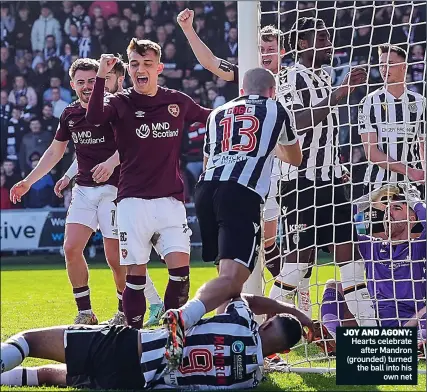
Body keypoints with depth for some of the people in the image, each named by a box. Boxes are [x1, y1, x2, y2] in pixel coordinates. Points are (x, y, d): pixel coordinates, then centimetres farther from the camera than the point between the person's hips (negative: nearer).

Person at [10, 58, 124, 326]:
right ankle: (85, 313, 4)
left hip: (112, 187, -6)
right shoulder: (70, 114, 11)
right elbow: (55, 152, 23)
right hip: (83, 189, 6)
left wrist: (111, 163, -37)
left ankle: (125, 312, 12)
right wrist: (29, 181, 22)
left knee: (115, 258, -7)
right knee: (71, 248, -6)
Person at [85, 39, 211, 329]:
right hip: (133, 200, -2)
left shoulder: (178, 102, 8)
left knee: (180, 268, -9)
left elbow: (211, 118, 27)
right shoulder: (120, 103, 0)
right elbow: (94, 118, -23)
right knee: (136, 273, -3)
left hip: (171, 199, 2)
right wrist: (101, 77, -32)